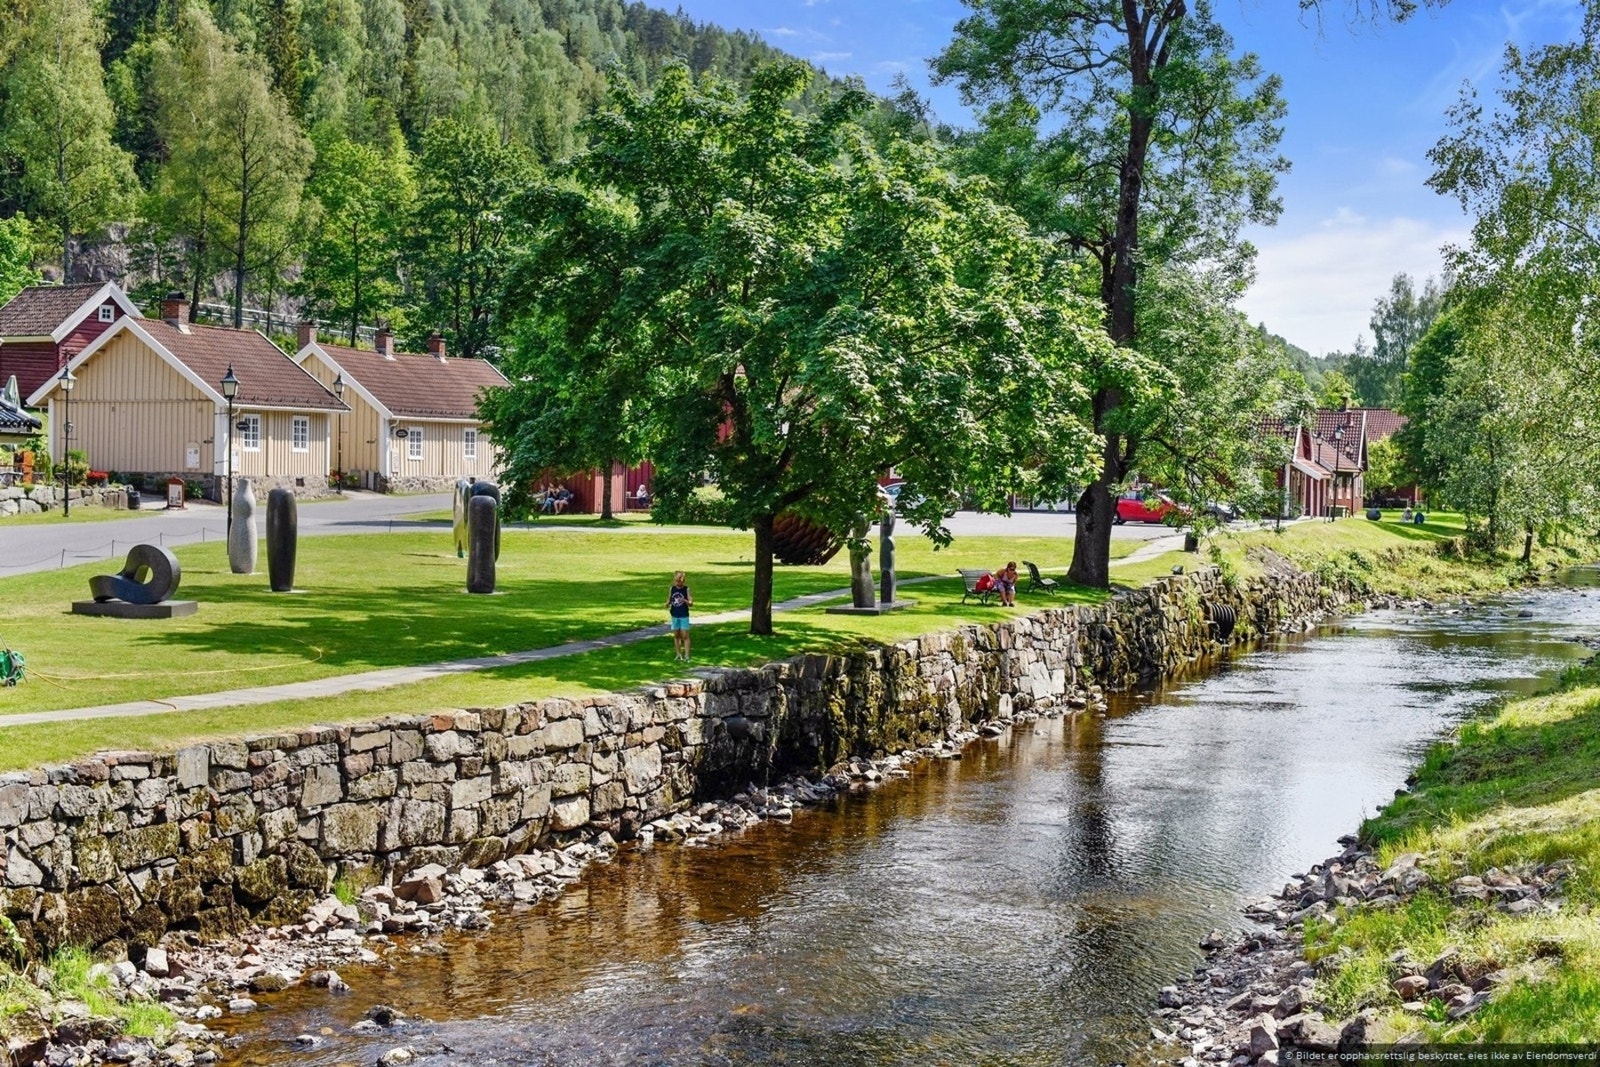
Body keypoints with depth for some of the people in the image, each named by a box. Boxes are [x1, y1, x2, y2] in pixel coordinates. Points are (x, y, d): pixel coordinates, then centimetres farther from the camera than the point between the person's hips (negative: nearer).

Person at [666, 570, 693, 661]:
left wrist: (684, 601, -28)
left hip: (684, 616, -4)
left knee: (685, 636, -5)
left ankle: (686, 656, -4)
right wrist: (667, 604, -12)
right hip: (674, 616, 4)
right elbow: (669, 600, 11)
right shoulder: (672, 589, 2)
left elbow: (691, 603, -9)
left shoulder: (686, 589, -8)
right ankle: (679, 655, 18)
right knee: (676, 635, 9)